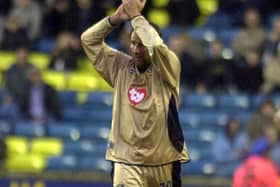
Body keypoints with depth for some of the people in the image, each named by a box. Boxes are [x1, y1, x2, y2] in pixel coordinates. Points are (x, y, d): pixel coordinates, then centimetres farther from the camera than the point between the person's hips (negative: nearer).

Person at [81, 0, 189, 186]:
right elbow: (89, 39, 4)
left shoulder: (167, 69, -5)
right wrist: (117, 17, -8)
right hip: (126, 162, 1)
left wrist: (135, 15, -17)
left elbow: (157, 46, -27)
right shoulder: (121, 67, 5)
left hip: (162, 162, -1)